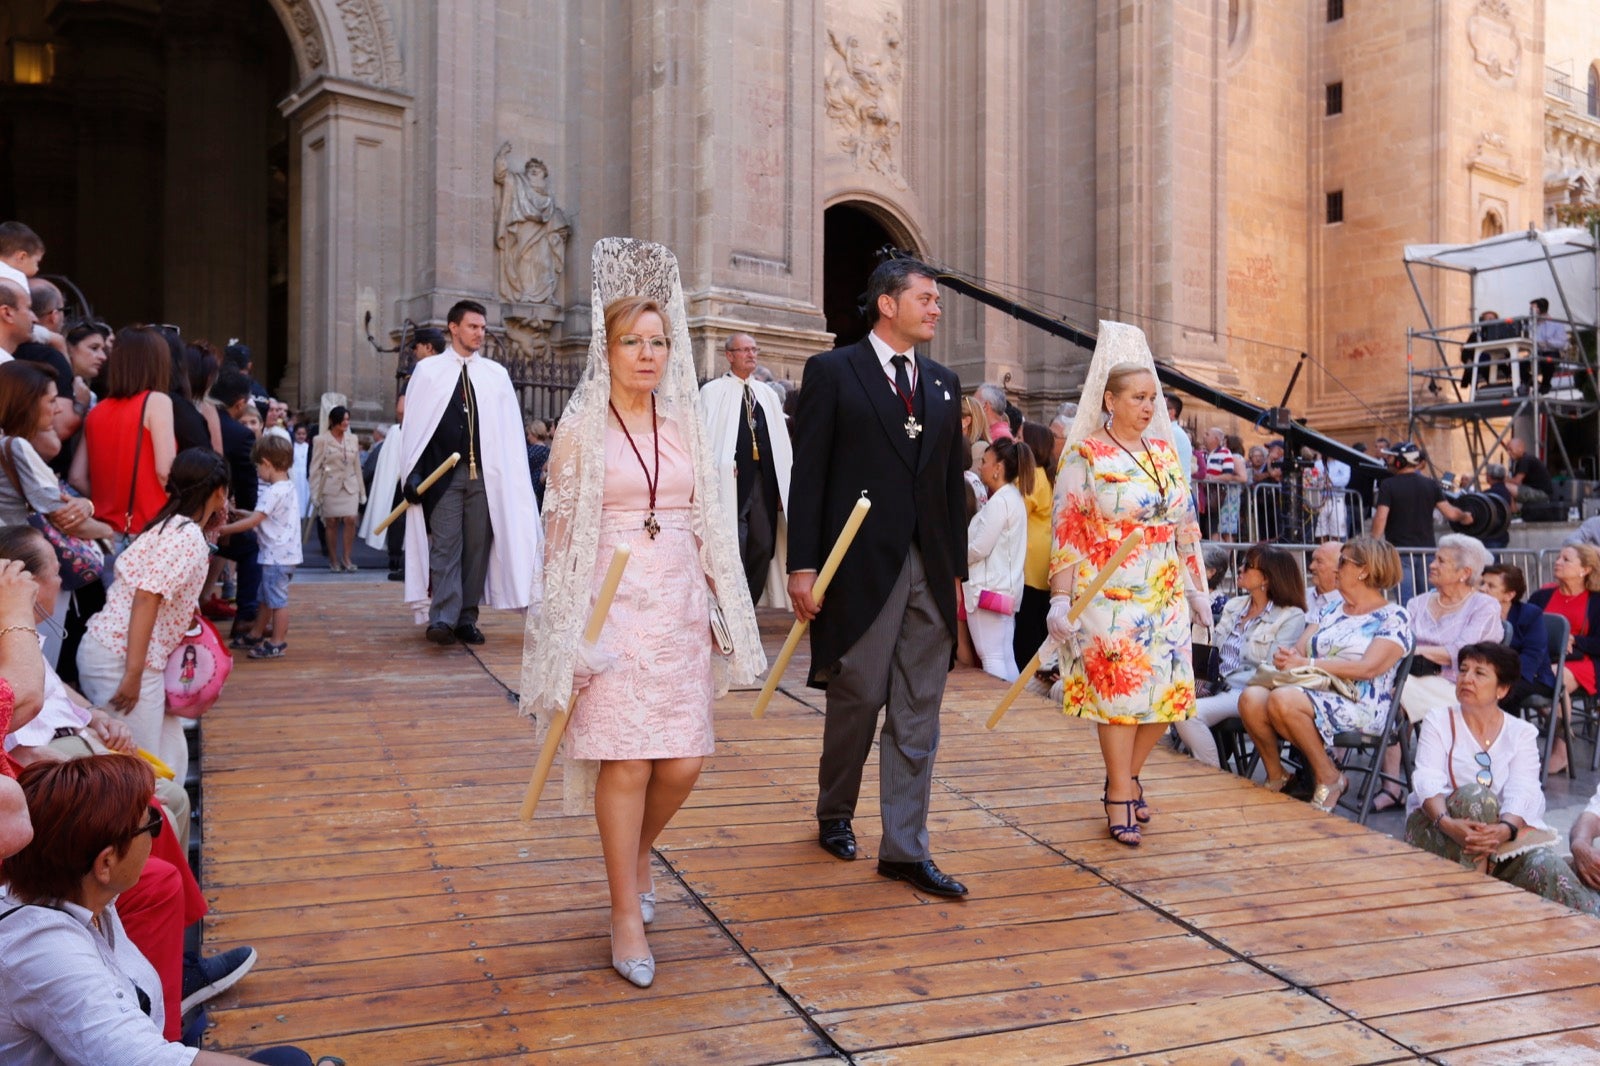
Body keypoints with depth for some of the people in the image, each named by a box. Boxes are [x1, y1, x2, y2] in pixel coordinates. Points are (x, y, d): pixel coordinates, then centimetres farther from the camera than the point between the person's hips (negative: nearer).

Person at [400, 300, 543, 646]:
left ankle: (467, 619, 9)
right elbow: (412, 424, 4)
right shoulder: (428, 370, 7)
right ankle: (442, 618, -10)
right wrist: (413, 474, -4)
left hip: (484, 474, 2)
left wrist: (514, 478, 2)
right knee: (445, 545, -8)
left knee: (478, 546, 3)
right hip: (442, 473, -2)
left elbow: (510, 432, 9)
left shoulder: (496, 374, 12)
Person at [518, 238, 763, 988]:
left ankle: (636, 855, 34)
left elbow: (707, 526, 13)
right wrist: (569, 627, -5)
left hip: (678, 610, 4)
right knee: (626, 762, -4)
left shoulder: (683, 426, 11)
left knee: (683, 763, 3)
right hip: (612, 609, -4)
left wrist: (731, 609, 10)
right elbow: (562, 533, 0)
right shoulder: (581, 428, 0)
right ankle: (628, 916, 12)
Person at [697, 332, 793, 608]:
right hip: (731, 480, -5)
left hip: (765, 480, 5)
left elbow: (781, 442, 14)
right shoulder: (712, 391, 3)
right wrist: (714, 475, -14)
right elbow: (704, 437, -3)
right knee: (734, 547, -6)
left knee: (763, 545, 5)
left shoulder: (768, 394, 17)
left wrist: (784, 486, 7)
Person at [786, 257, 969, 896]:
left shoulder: (943, 384, 15)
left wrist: (957, 569, 12)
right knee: (858, 698, 6)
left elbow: (953, 481, 15)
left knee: (917, 715, 5)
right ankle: (835, 814, 31)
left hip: (929, 570, 5)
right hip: (862, 567, -5)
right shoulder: (832, 372, -1)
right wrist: (802, 566, -12)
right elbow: (808, 475, -6)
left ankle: (904, 849, 13)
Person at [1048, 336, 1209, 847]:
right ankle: (1120, 798, 14)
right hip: (1110, 598, -5)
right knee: (1120, 693, -1)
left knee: (1169, 692, 5)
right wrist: (1060, 599, -15)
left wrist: (1197, 589, 15)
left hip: (1165, 598, 5)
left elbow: (1186, 527, 15)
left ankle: (1126, 776, 27)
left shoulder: (1165, 453, 10)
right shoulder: (1084, 456, -6)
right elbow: (1067, 531, -10)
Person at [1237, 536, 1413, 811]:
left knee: (1282, 700, -34)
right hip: (1313, 691, 6)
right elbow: (1299, 651, 12)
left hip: (1359, 705, -6)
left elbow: (1368, 668, -14)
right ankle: (1276, 777, -5)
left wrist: (1307, 664, -16)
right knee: (1251, 698, -23)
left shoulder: (1395, 618, 1)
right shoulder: (1331, 612, 22)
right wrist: (1287, 658, -14)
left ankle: (1329, 778, -14)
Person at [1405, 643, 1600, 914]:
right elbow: (1427, 779, -9)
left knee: (1547, 867, -31)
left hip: (1505, 834, 1)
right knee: (1474, 794, -33)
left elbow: (1523, 790, -8)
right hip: (1438, 835, -1)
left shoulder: (1522, 732, 10)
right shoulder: (1439, 720, 8)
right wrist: (1446, 822, -32)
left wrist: (1505, 828, -32)